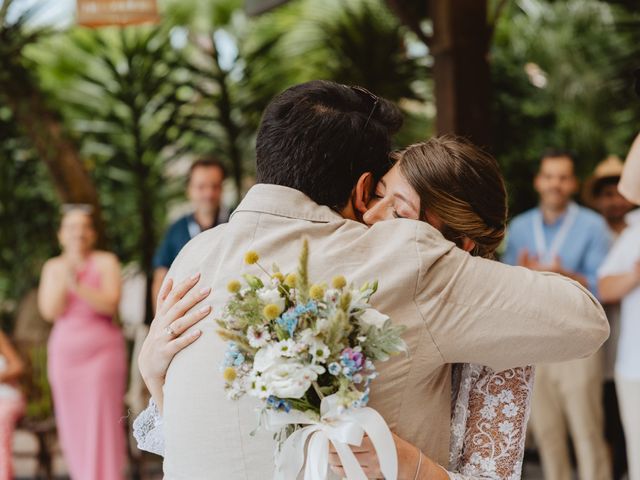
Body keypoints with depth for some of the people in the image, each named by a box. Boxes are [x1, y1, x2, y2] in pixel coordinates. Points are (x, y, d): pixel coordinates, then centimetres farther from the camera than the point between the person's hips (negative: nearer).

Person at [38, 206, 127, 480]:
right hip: (65, 352, 3)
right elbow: (50, 311, 0)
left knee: (102, 424, -10)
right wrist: (64, 277, -12)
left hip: (102, 351, -3)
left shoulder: (106, 262, 2)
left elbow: (110, 304, -10)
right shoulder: (53, 267, 11)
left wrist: (78, 285, -22)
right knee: (73, 426, 4)